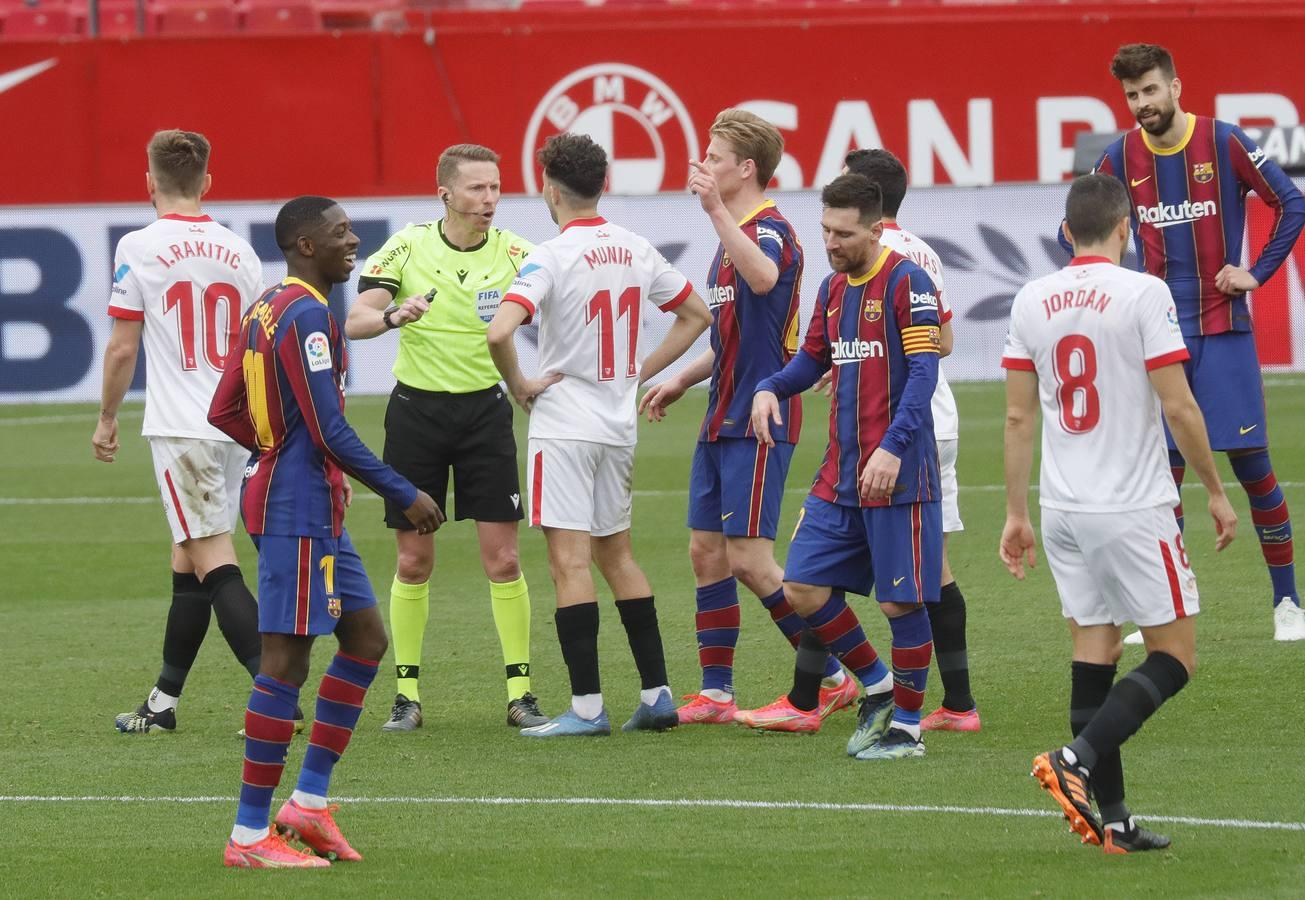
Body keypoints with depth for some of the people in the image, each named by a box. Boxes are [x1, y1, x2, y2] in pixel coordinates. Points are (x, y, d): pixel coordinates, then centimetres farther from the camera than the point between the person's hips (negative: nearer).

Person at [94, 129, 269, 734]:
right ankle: (163, 702, 20)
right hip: (236, 425, 6)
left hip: (180, 428, -6)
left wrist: (107, 418, 7)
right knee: (188, 562, 14)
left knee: (214, 565, -8)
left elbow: (122, 348, -6)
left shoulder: (139, 248, -7)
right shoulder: (239, 252, 8)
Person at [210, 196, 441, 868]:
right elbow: (330, 429, -21)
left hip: (311, 510, 10)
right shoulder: (305, 314, -17)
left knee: (366, 639, 14)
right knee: (286, 660, -7)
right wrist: (404, 495, -15)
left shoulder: (264, 309, 13)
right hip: (300, 509, -10)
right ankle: (249, 836, -5)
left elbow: (224, 412, 18)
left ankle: (309, 803, 14)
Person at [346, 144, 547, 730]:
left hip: (485, 410, 0)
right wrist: (393, 314, -34)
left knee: (503, 558, -4)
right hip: (416, 411, 0)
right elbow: (356, 321, -12)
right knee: (414, 560, 3)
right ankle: (407, 693, 12)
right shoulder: (407, 247, -4)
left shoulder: (513, 252, -4)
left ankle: (520, 693, 2)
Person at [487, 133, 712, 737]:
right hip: (619, 424, 7)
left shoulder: (552, 258, -15)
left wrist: (519, 386, -12)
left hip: (564, 423, -7)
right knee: (616, 554, 16)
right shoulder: (636, 251, 5)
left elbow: (499, 332, -29)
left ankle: (587, 706, -9)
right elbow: (696, 315, 17)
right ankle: (656, 695, 14)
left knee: (570, 562, -6)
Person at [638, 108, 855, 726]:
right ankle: (716, 694, 13)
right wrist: (681, 381, 26)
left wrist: (716, 210, -45)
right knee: (707, 552, 9)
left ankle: (833, 678, -2)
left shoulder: (770, 230, -13)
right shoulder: (736, 235, 18)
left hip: (758, 420, -10)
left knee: (749, 558, -10)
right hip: (724, 420, 10)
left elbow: (763, 279, -40)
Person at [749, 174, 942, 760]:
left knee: (900, 602, -2)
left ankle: (906, 727, 11)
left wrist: (893, 447, -25)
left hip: (897, 472, -8)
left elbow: (924, 370, -16)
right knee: (803, 588, 3)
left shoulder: (906, 281, -10)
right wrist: (771, 389, 3)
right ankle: (877, 687, 21)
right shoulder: (833, 288, 13)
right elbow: (814, 358, 24)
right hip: (840, 474, 8)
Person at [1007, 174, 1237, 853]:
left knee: (1093, 656, 9)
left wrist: (1016, 513, 15)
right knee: (1174, 656, 2)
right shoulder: (1143, 294, -10)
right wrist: (1215, 492, 0)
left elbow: (1018, 415, 8)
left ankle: (1112, 819, 5)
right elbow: (1178, 407, -11)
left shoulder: (1031, 302, 5)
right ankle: (1077, 760, -16)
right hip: (1133, 510, -6)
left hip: (1063, 512, 6)